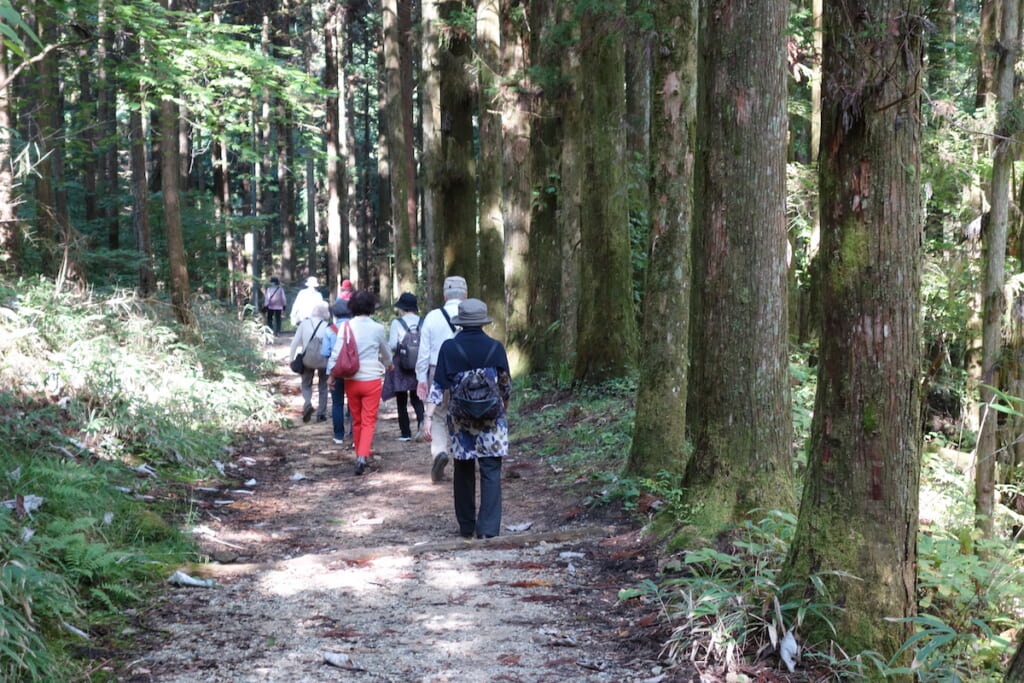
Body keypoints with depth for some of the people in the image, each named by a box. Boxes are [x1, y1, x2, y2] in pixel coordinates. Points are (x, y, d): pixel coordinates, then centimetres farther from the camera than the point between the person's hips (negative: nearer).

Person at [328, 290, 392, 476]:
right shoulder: (378, 328, -5)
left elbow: (336, 353, -7)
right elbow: (386, 353, 11)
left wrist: (332, 374, 6)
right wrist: (388, 364, 32)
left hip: (351, 380, 2)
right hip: (372, 379, -2)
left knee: (357, 420, 17)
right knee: (369, 421, 1)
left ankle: (360, 453, 29)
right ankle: (363, 455, -17)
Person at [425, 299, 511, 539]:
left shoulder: (449, 348, -4)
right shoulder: (495, 347, -3)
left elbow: (439, 386, -7)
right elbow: (506, 384, 7)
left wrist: (429, 417, -6)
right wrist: (504, 406, 25)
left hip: (459, 420, 1)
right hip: (491, 419, -1)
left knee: (463, 473, 13)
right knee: (491, 473, 0)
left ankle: (466, 526, 20)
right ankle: (488, 528, -8)